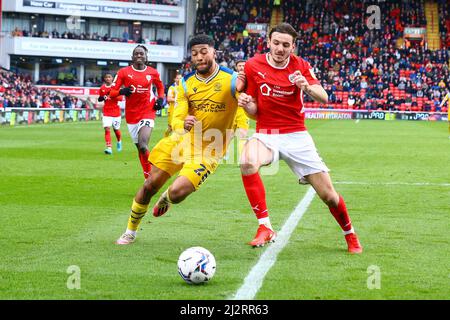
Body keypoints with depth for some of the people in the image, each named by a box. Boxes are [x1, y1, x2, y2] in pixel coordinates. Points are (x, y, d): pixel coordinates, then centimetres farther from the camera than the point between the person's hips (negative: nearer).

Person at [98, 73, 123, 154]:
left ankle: (119, 142, 43)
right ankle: (109, 148, -19)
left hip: (116, 111, -1)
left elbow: (121, 98, -10)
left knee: (116, 129, 11)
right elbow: (99, 99, 14)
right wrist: (103, 97, -9)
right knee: (107, 129, -15)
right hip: (106, 112, 1)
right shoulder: (102, 88, 4)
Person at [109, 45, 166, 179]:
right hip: (131, 114, 2)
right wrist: (122, 91, -22)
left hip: (147, 112, -2)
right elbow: (112, 92, -2)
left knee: (143, 145, -21)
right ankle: (148, 177, 24)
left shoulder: (153, 72, 2)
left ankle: (149, 176, -5)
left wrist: (160, 99, 5)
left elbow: (160, 87, 22)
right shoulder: (124, 72, -1)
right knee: (139, 147, 10)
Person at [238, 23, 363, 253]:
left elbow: (323, 98, -8)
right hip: (266, 135, -1)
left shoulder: (300, 66, 0)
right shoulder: (253, 65, -3)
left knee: (328, 195, -2)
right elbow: (255, 111, 3)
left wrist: (308, 87, -28)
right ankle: (265, 228, -29)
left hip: (296, 136, 1)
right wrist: (247, 104, -21)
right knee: (247, 162, -37)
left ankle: (350, 235, 28)